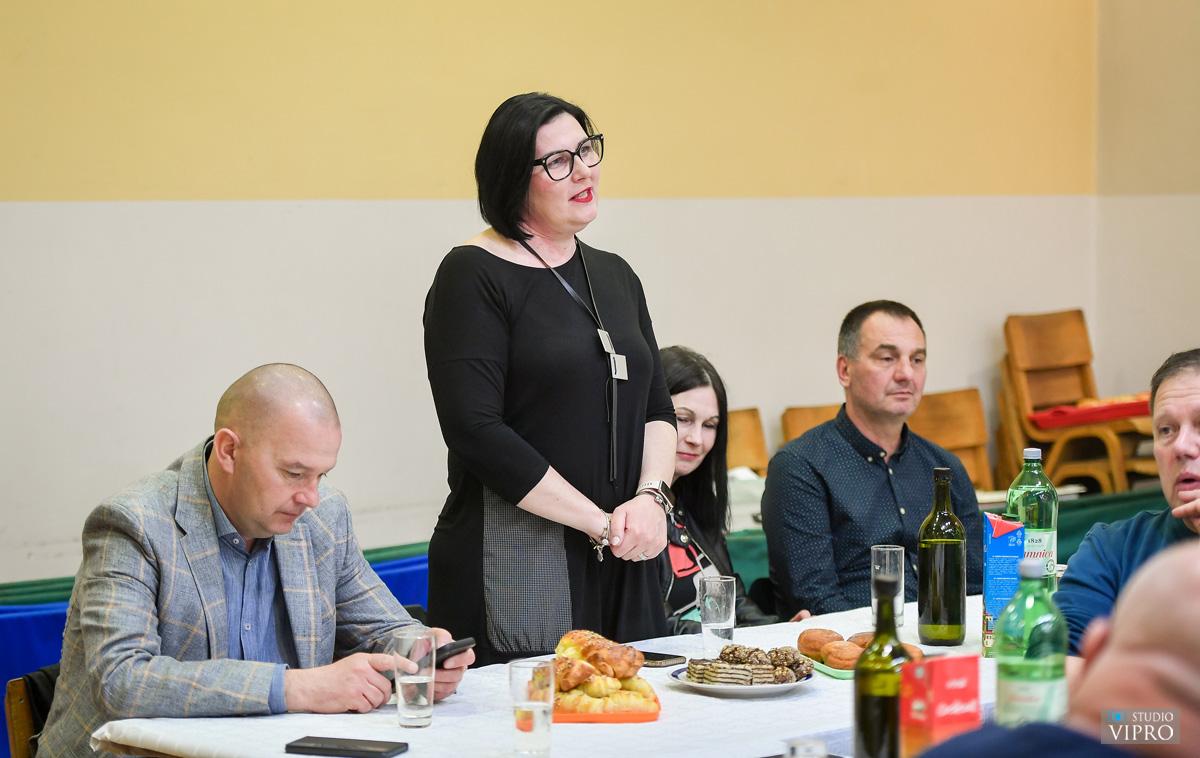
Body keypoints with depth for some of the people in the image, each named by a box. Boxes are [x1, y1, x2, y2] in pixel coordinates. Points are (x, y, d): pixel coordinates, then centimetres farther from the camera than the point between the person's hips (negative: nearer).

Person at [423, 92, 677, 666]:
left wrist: (651, 496, -5)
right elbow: (476, 431, -15)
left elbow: (656, 408, 16)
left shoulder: (614, 275, 16)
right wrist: (600, 522, -14)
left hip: (623, 565, 6)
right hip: (514, 569, -6)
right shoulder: (473, 275, -6)